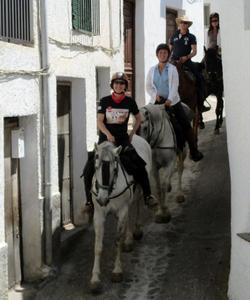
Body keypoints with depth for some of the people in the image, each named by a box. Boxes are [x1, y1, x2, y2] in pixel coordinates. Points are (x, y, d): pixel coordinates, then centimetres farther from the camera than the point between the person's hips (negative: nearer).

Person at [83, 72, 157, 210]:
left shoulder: (130, 102, 2)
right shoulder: (105, 101, -1)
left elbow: (138, 119, 16)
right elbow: (99, 121, -6)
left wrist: (132, 134, 7)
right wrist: (108, 134, -21)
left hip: (122, 139, 0)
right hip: (105, 138, 0)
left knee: (139, 166, -16)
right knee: (89, 169, -8)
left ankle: (148, 196, -4)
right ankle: (89, 200, 7)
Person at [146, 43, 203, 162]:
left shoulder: (172, 69, 1)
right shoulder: (152, 70, 9)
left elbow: (175, 85, -8)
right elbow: (148, 86, 7)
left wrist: (170, 99, -21)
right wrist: (155, 95, -12)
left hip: (172, 101, -2)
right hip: (157, 101, 2)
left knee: (185, 125, -4)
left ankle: (194, 151, 3)